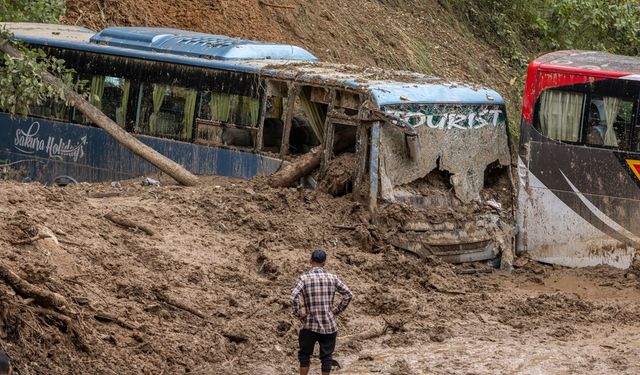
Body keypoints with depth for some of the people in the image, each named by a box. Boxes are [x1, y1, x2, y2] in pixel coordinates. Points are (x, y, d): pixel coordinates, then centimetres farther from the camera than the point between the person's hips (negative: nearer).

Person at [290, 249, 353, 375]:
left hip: (310, 325, -2)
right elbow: (348, 295, 1)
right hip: (329, 326, 2)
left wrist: (298, 314, -7)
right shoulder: (332, 278, 1)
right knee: (326, 356, 10)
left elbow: (294, 297, -20)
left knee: (304, 355, 13)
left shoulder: (304, 277, -7)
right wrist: (337, 310, 7)